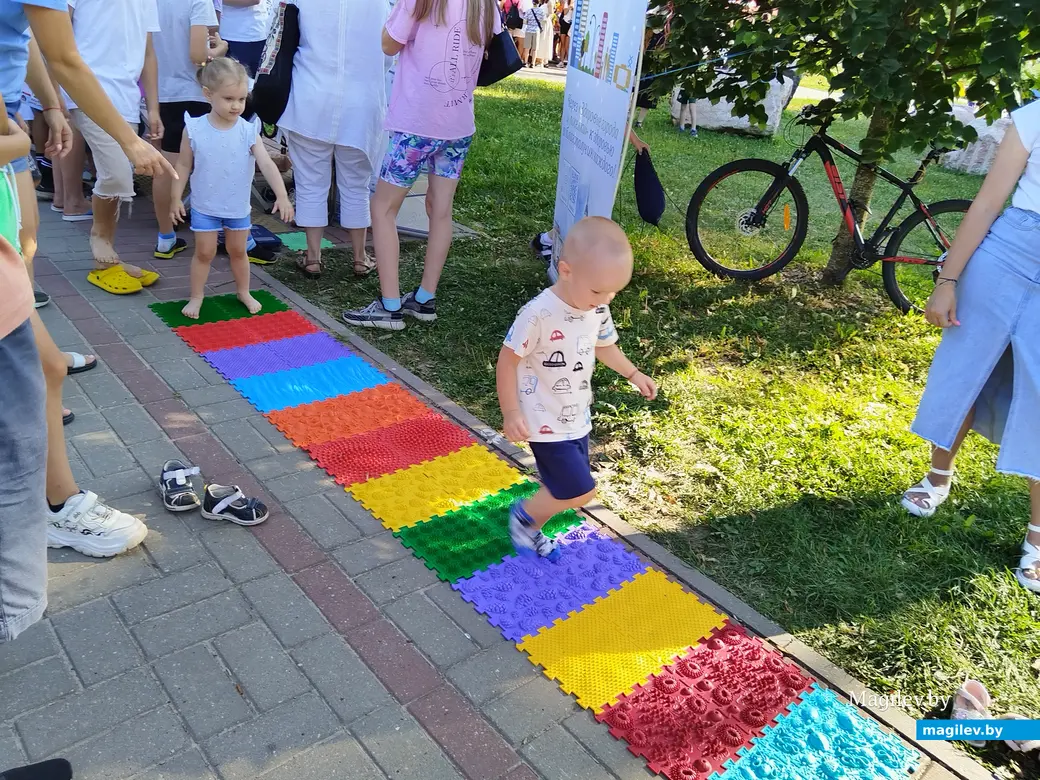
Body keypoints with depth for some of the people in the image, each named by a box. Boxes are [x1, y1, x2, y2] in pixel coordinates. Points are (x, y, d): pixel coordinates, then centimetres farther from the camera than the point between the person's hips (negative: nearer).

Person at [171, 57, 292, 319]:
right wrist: (176, 197, -2)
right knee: (204, 252, 8)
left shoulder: (248, 132, -13)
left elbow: (267, 164, -21)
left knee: (238, 251, 17)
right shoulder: (194, 129, -13)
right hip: (205, 207, -1)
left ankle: (243, 292, 35)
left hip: (238, 207, 1)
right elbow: (184, 165, -4)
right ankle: (196, 296, 23)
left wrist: (282, 196, -32)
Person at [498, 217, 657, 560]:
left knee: (562, 489, 17)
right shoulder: (538, 314, -26)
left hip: (577, 419, 7)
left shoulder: (599, 310, -3)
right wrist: (511, 412, -17)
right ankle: (524, 514, 17)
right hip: (546, 423, -7)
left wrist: (633, 374, 15)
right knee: (581, 492, -8)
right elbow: (508, 360, -18)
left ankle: (533, 529, 43)